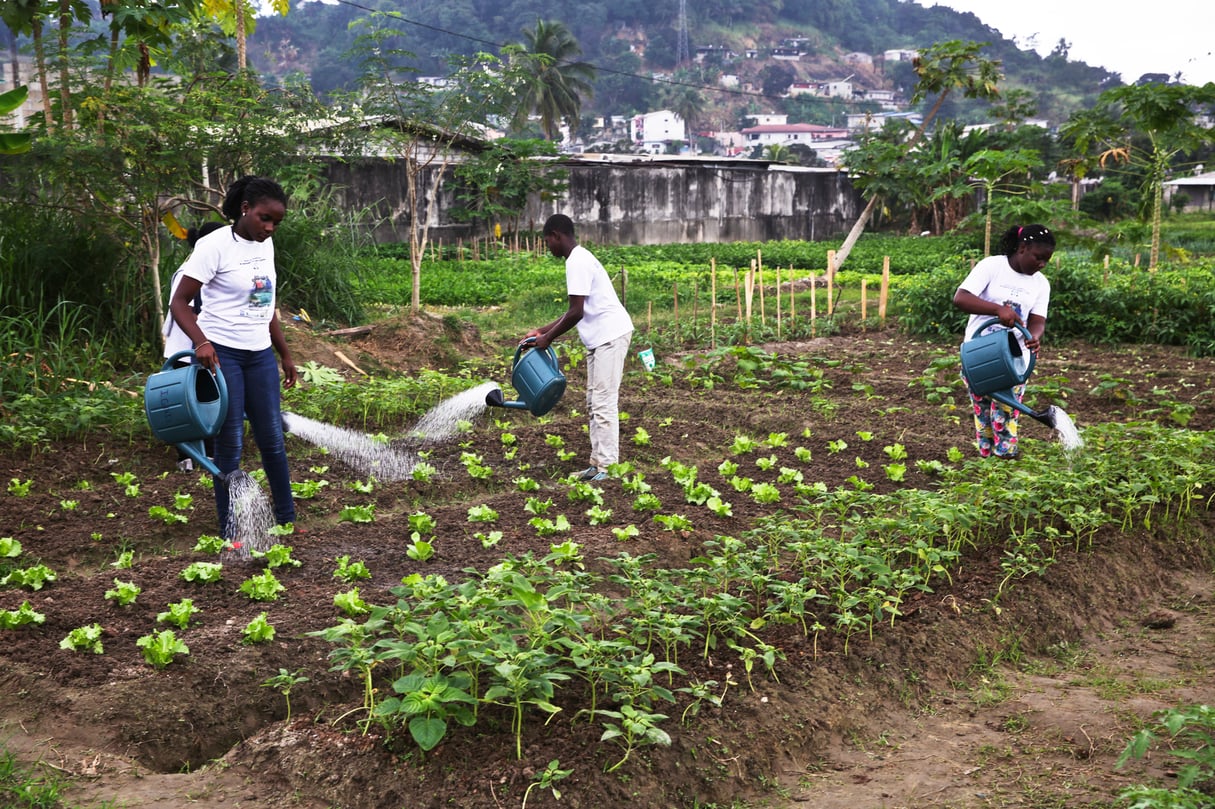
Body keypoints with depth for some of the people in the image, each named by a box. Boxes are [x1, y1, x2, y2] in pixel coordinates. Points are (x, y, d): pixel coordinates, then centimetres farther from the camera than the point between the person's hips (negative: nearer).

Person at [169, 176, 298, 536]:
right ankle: (230, 530, 10)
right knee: (230, 444, -1)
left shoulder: (265, 245, 8)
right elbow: (179, 302, -14)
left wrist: (286, 354, 19)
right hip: (221, 354, -6)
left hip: (260, 354, 6)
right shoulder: (215, 245, -13)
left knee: (272, 438, 10)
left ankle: (287, 519, 22)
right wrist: (200, 341, -31)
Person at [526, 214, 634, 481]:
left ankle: (606, 466, -8)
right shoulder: (579, 259, 17)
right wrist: (542, 330, 19)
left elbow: (576, 313, -19)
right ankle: (598, 463, 15)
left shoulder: (578, 262, -15)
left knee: (603, 403, -10)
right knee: (594, 404, 12)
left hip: (610, 336, -11)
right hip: (600, 338, 11)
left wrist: (549, 338, -8)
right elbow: (576, 312, 21)